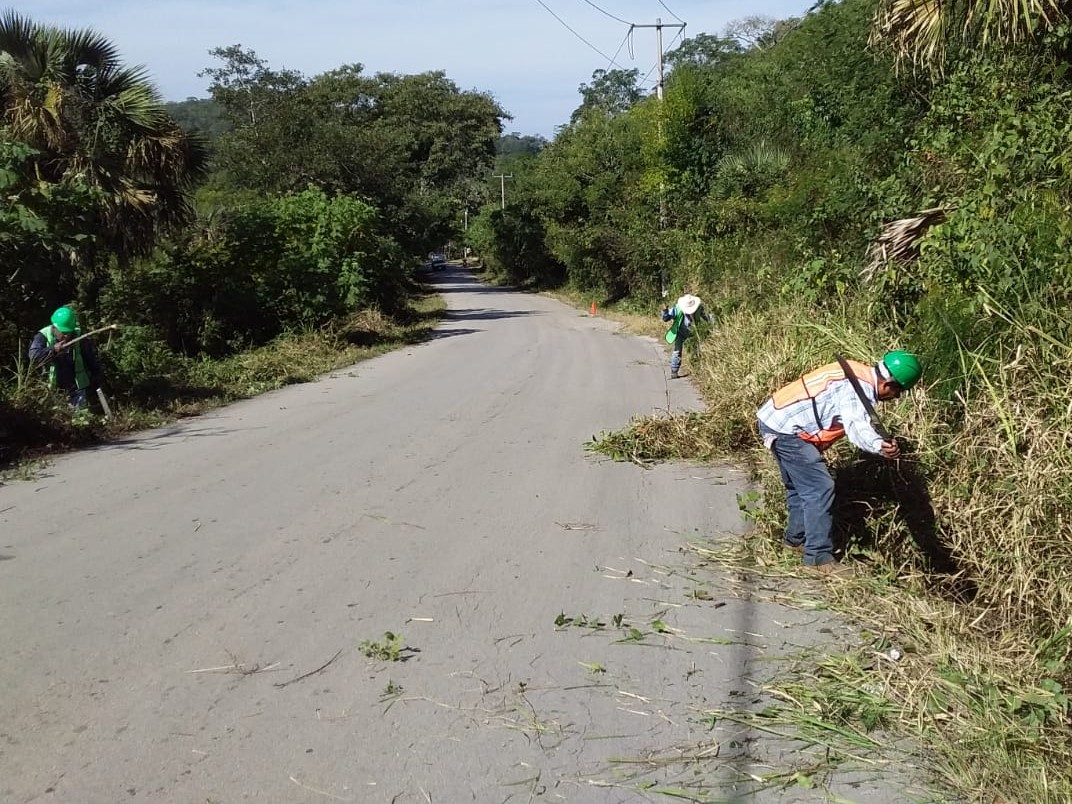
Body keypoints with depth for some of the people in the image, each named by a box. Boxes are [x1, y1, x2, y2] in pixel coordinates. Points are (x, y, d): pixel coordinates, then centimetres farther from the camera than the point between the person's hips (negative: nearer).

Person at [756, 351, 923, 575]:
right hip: (785, 429, -11)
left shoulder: (859, 373, 9)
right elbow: (857, 426, -43)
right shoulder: (860, 388, -22)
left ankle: (796, 539, 40)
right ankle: (818, 558, -10)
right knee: (820, 488, -12)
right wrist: (879, 446, -61)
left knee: (800, 486, 24)